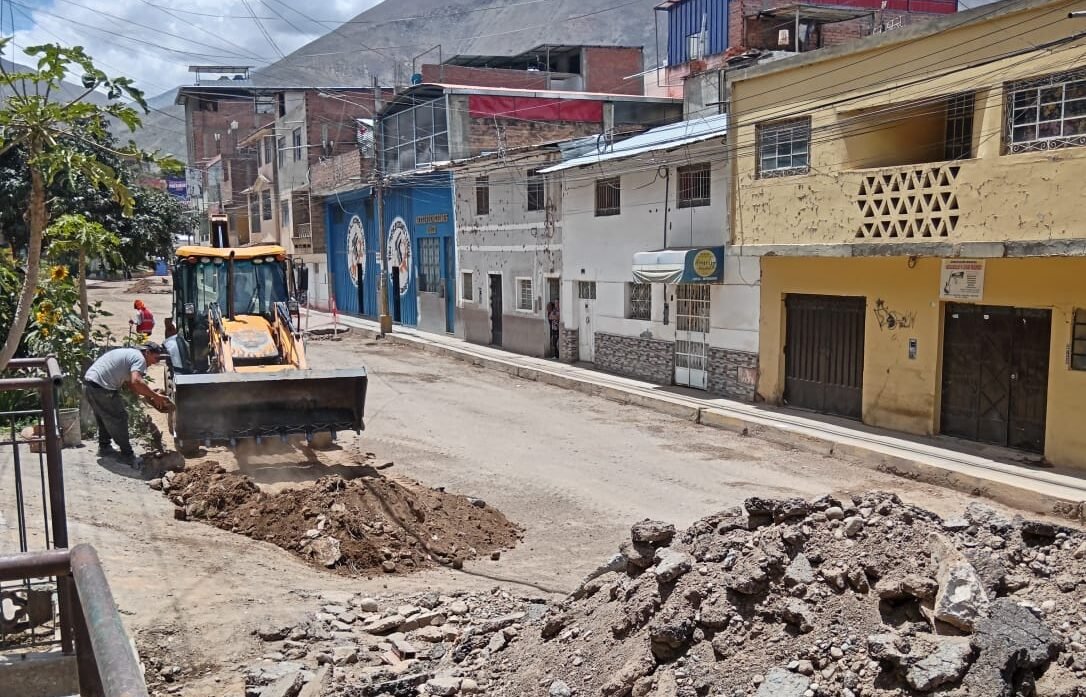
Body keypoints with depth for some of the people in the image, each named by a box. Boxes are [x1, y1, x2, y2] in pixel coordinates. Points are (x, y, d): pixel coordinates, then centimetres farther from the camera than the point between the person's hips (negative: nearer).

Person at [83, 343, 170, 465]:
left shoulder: (129, 353, 22)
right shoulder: (140, 358, -8)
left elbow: (128, 384, 23)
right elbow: (136, 381, -26)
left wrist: (148, 395, 14)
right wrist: (155, 396, -18)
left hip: (88, 384, 10)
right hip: (101, 388, -10)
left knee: (104, 418, 26)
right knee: (119, 419, 0)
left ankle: (104, 447, 38)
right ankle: (127, 455, 4)